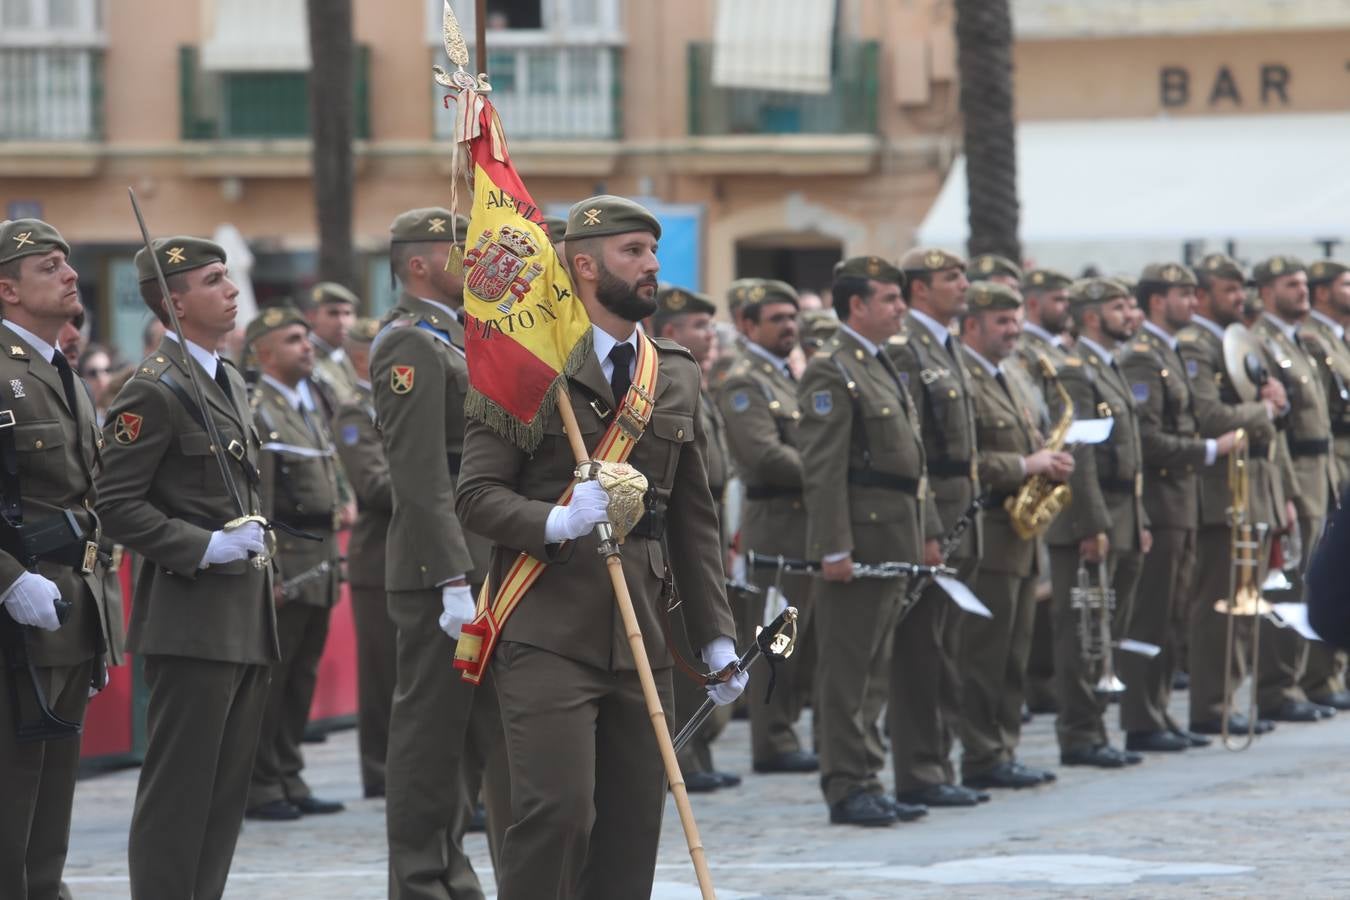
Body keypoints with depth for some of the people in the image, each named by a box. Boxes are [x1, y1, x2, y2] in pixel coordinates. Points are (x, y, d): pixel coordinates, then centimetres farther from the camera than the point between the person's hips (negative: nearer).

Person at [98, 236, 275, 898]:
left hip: (246, 619, 9)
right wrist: (206, 547, -18)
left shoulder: (229, 381, 17)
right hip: (192, 620, -9)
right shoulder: (156, 389, -12)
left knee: (226, 794, 10)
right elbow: (118, 508, -15)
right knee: (178, 791, -7)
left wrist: (252, 535, 13)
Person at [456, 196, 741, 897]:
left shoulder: (677, 377, 16)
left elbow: (694, 519, 18)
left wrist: (717, 638, 13)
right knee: (557, 811, -15)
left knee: (633, 828, 4)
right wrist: (556, 522, -24)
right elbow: (476, 494, -7)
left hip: (641, 639, 6)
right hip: (548, 633, -6)